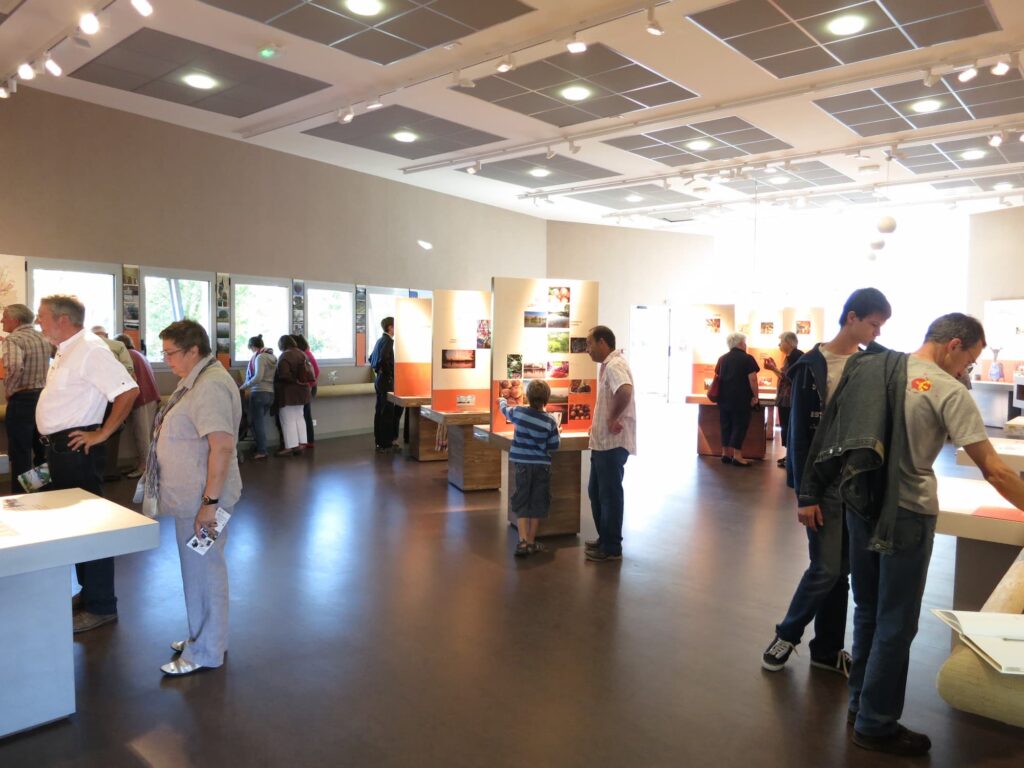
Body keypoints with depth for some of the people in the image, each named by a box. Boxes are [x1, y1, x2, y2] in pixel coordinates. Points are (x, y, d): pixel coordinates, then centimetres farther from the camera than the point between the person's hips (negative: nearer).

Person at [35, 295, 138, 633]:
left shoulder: (90, 349, -19)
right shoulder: (66, 350, 12)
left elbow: (128, 391, -28)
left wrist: (102, 434, -22)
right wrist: (52, 442, 14)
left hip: (76, 449, -11)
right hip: (59, 447, 11)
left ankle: (101, 606, 8)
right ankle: (89, 591, 33)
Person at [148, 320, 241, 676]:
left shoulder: (211, 386, -20)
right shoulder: (195, 380, 12)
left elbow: (222, 447, -27)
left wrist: (210, 502, -27)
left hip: (202, 499, -10)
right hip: (191, 496, 10)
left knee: (203, 569, 2)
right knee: (198, 567, 19)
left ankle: (205, 651, 15)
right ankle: (202, 636, 33)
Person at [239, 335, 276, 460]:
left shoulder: (259, 357, -11)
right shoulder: (272, 357, 11)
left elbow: (258, 377, -21)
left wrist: (243, 386, -11)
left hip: (259, 393, -8)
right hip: (271, 393, 8)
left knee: (257, 422, 1)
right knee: (260, 421, 14)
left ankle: (261, 451, 2)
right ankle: (261, 447, 15)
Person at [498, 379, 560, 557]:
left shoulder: (518, 412, -5)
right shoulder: (550, 422, -10)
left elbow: (505, 410, 17)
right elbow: (553, 447, -4)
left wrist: (502, 401, 39)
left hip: (521, 464, 1)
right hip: (541, 466, -1)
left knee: (521, 504, 7)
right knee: (537, 505, 9)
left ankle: (523, 541, -6)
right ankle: (531, 542, 16)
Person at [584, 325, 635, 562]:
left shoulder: (615, 365, -18)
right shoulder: (608, 365, 15)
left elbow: (625, 391, -38)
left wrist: (614, 418, -26)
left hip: (612, 443, -10)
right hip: (602, 441, 10)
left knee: (610, 494, 0)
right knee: (596, 492, 18)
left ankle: (612, 548, 11)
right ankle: (604, 538, 30)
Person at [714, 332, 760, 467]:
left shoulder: (722, 358, 11)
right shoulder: (747, 359, -7)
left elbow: (717, 377, 17)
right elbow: (752, 380, -13)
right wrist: (755, 396, -5)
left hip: (724, 398, 6)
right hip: (741, 399, -6)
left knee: (726, 425, 11)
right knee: (739, 425, -1)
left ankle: (725, 454, 13)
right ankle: (737, 456, -3)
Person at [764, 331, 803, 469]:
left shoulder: (797, 355, -14)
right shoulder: (789, 356, 15)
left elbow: (789, 377, -21)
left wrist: (773, 369, -18)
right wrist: (774, 367, 12)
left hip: (791, 399, -10)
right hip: (785, 398, 10)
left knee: (789, 428, -6)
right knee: (786, 427, 12)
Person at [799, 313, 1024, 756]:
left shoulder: (869, 368, 6)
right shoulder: (948, 390, -12)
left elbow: (843, 434, 10)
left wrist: (811, 495, 15)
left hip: (860, 503, 7)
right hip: (906, 514, -7)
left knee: (868, 612, 20)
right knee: (896, 624, 7)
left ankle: (861, 704, 34)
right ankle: (875, 725, 19)